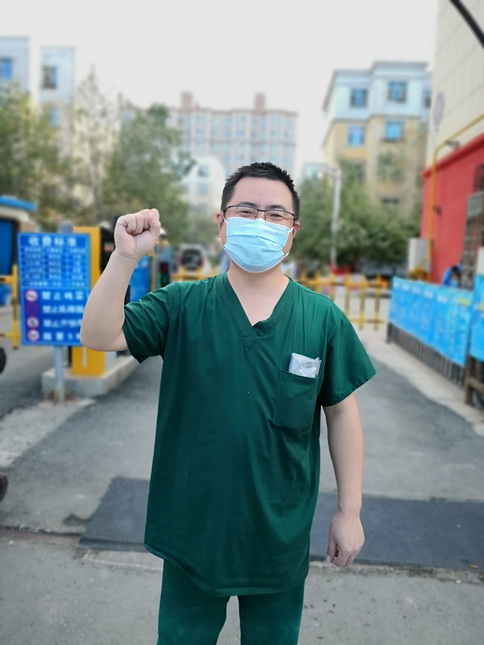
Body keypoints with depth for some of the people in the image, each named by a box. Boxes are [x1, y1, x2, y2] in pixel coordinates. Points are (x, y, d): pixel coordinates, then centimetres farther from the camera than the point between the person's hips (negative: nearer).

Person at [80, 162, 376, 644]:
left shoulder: (322, 318, -10)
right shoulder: (183, 306, -10)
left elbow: (341, 413, -3)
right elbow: (97, 336, -17)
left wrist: (349, 510, 0)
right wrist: (125, 257, -30)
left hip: (281, 535, 1)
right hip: (192, 528, 0)